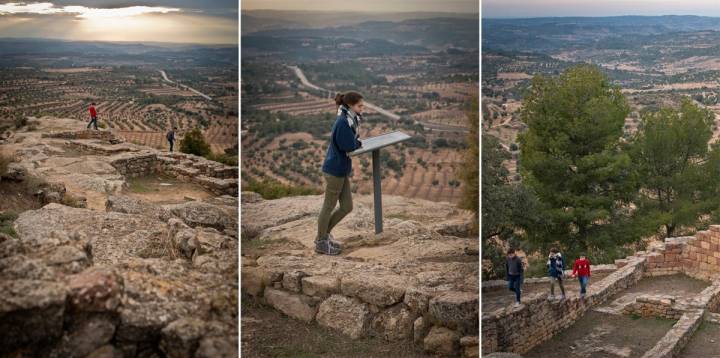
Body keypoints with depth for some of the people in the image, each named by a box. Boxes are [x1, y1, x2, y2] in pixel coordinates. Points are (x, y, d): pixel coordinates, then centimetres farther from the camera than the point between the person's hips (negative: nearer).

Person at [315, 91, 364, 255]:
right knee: (329, 206, 6)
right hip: (335, 170, -9)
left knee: (347, 207, 13)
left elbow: (353, 143, 12)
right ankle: (321, 243, 22)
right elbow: (348, 146, -21)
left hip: (342, 170, 9)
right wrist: (358, 141, -4)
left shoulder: (348, 120, 7)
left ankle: (323, 235, 28)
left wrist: (356, 142, -8)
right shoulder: (343, 122, -21)